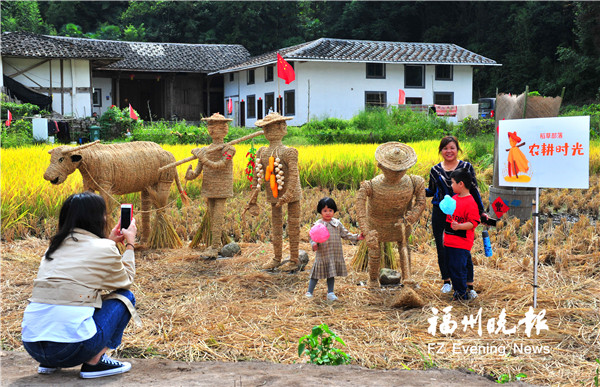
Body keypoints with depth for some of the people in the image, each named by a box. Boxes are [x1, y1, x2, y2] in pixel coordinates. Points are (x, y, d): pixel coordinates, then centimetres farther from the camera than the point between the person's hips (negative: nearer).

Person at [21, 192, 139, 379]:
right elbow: (126, 280, 17)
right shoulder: (103, 249, -1)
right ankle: (95, 361, 1)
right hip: (71, 346, -7)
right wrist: (129, 244, 28)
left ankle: (49, 363, 19)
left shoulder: (55, 246, 16)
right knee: (125, 297, 15)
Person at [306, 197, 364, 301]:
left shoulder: (337, 223, 7)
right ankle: (309, 292, 10)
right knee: (317, 273, 0)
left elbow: (345, 234, 13)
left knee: (332, 274, 12)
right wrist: (314, 244, -24)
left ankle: (330, 293, 22)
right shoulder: (318, 224, -3)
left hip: (335, 254, 4)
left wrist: (357, 237, 4)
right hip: (322, 253, -3)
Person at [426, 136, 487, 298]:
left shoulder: (466, 167, 2)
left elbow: (474, 191, 5)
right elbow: (431, 191, 15)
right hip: (440, 215, 2)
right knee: (442, 249, 8)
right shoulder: (435, 170, 7)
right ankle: (447, 282, 25)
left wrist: (481, 212, 2)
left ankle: (469, 286, 4)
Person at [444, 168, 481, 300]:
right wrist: (445, 234, 23)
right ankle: (457, 290, 27)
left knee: (458, 268, -5)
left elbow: (473, 223, -17)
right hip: (449, 242, 9)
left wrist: (459, 226, -31)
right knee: (451, 268, 14)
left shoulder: (470, 202, -15)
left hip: (461, 244, -8)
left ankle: (462, 293, 8)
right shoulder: (453, 198, 12)